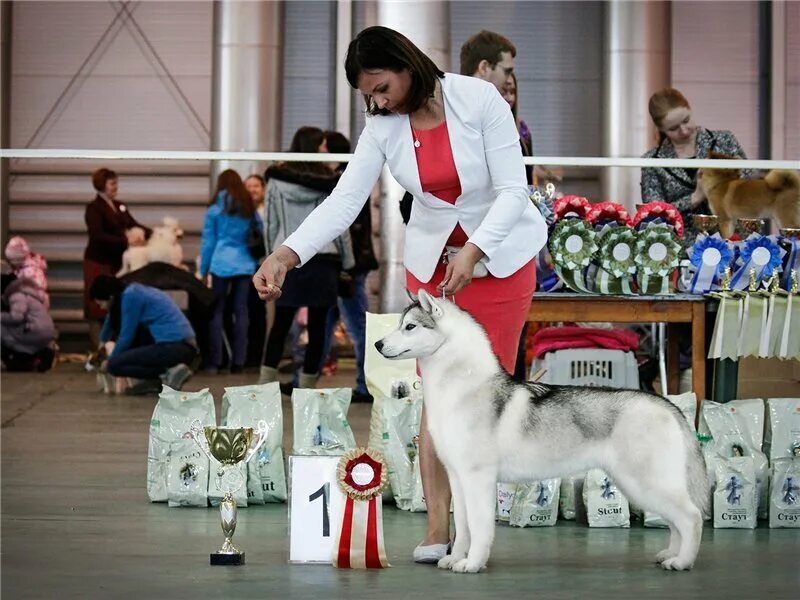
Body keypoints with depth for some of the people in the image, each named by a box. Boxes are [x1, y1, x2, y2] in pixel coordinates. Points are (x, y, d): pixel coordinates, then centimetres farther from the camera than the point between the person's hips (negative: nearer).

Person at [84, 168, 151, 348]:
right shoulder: (94, 208, -11)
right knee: (99, 305, -4)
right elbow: (98, 236, -21)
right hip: (99, 263, -7)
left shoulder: (120, 207, 12)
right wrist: (125, 241, -27)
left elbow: (134, 225, 13)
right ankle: (99, 346, -3)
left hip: (117, 262, 7)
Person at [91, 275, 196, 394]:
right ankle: (155, 380, 12)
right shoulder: (135, 291, 21)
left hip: (173, 348, -10)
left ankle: (168, 373, -10)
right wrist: (103, 343, 56)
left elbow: (127, 336, -3)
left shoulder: (130, 296, -7)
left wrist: (109, 361, 13)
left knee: (114, 365, -9)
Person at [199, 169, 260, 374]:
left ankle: (214, 362, -3)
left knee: (217, 311, 1)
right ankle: (238, 361, 2)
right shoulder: (250, 208, 10)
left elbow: (208, 241, 4)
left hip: (221, 265, -3)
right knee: (241, 311, 4)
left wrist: (203, 270, 8)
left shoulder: (215, 208, 2)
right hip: (246, 265, 3)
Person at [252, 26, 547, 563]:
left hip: (500, 255, -3)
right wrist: (285, 255, -28)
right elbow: (345, 200, -15)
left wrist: (473, 254, -30)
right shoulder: (383, 127, -8)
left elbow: (512, 190, -19)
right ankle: (438, 527, -2)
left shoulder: (479, 99, -19)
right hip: (432, 261, 3)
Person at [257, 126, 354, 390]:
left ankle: (266, 381, 1)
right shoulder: (330, 182, -3)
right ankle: (307, 386, 5)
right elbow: (340, 227, 0)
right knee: (317, 325, 4)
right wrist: (347, 263, 8)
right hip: (322, 259, -2)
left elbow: (271, 225, 6)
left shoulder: (276, 180, 3)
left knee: (281, 323, 8)